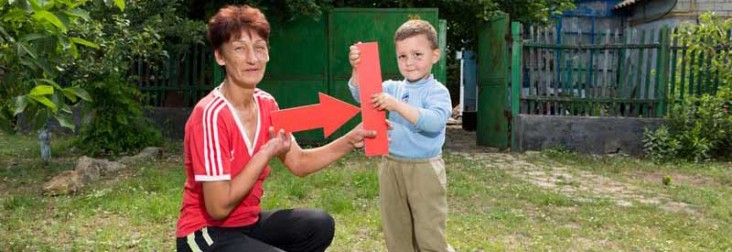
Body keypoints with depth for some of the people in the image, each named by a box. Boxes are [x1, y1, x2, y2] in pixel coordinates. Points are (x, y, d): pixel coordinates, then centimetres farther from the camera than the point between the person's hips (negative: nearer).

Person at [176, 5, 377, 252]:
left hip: (248, 222, 7)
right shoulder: (211, 114, -25)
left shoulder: (266, 104, -1)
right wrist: (267, 153, -22)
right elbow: (218, 207, -25)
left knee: (319, 225, -7)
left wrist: (351, 140, -8)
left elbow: (299, 163, 4)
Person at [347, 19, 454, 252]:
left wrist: (398, 105, -31)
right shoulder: (393, 88, 8)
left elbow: (435, 121, -25)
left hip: (424, 170, -5)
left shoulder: (437, 91, -8)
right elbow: (361, 94, -1)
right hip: (391, 167, 6)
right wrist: (357, 68, -18)